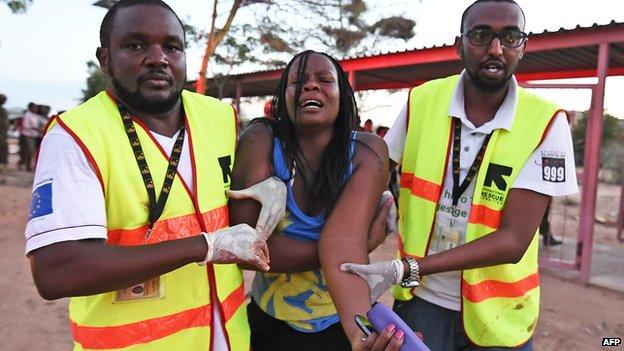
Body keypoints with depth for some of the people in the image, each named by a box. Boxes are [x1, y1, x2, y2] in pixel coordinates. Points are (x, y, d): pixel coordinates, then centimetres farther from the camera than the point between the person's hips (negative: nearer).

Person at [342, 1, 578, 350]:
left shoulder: (546, 122, -14)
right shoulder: (421, 101, -8)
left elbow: (514, 240, -21)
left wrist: (407, 268, -29)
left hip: (496, 313, 0)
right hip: (420, 299, 1)